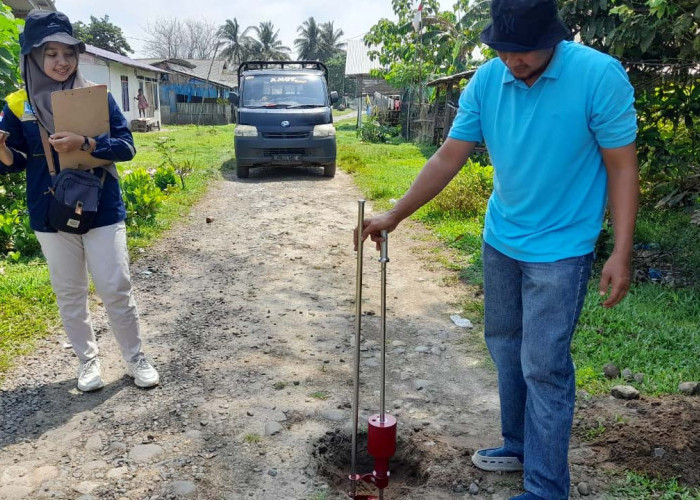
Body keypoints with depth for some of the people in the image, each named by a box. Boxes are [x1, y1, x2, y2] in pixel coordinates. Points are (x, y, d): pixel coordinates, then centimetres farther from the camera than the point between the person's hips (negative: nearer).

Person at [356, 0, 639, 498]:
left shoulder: (600, 75, -17)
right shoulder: (487, 80, -4)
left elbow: (622, 167, -13)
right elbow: (449, 157, 1)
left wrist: (621, 253, -17)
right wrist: (394, 215, 1)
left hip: (560, 249, -5)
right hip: (500, 241, 6)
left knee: (544, 367, -2)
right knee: (505, 347, 16)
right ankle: (519, 446, 36)